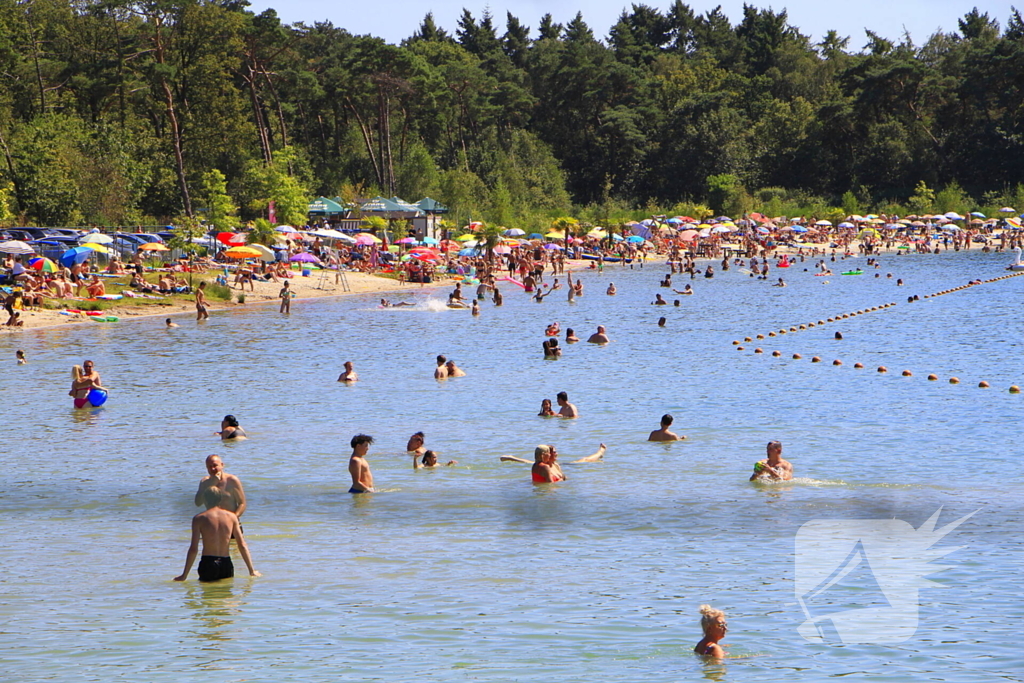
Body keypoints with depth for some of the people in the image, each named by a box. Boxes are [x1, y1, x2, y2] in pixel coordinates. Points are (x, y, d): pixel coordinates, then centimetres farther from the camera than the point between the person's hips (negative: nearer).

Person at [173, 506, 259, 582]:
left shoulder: (199, 518, -2)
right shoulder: (232, 516, 6)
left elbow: (193, 549, -6)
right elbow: (242, 545, 6)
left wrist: (184, 575, -1)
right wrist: (252, 570, 12)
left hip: (208, 564, -2)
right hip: (226, 565, 2)